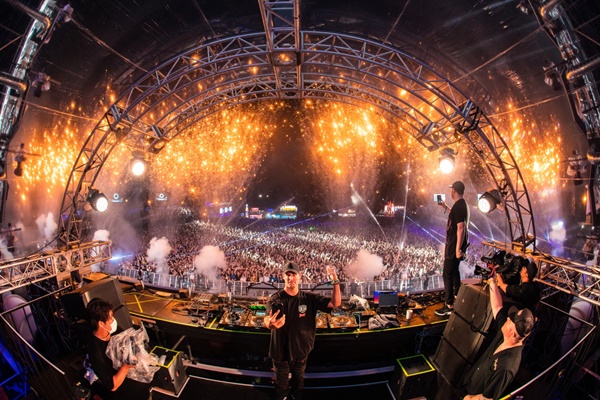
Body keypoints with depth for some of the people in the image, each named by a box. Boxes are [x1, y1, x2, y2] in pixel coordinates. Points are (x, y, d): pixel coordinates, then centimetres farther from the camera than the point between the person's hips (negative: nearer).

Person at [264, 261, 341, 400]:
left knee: (298, 379, 28)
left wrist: (335, 281, -32)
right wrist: (270, 324, -61)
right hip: (280, 351, -2)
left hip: (301, 350, 2)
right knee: (281, 384, 22)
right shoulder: (275, 299, -20)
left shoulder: (309, 298, -12)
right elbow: (267, 320, -36)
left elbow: (335, 303, -17)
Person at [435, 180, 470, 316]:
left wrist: (458, 249, -25)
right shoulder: (462, 204, 9)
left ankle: (449, 306, 4)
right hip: (457, 245, 10)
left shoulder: (458, 206, -22)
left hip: (454, 247, -10)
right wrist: (446, 208, 32)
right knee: (454, 272, 24)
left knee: (447, 275, -3)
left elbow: (461, 227, -27)